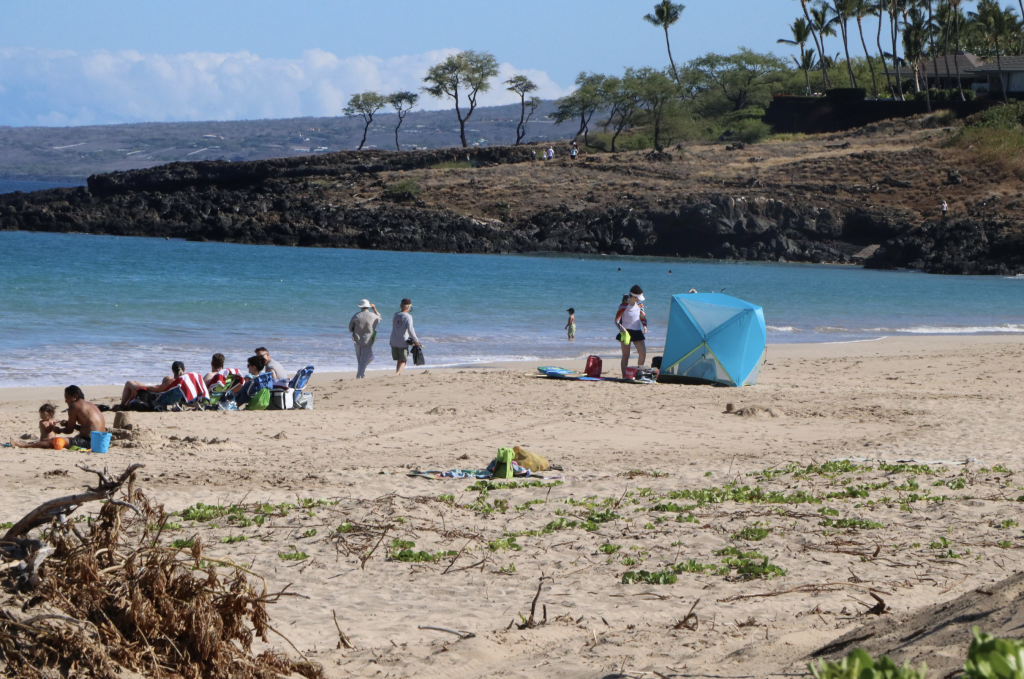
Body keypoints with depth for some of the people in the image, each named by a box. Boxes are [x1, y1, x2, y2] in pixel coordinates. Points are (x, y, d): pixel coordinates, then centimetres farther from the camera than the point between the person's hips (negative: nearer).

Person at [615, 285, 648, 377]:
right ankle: (624, 375, 0)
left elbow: (643, 317, 16)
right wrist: (621, 327, -31)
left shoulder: (639, 304, 3)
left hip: (637, 331, 5)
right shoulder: (624, 306, -13)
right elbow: (616, 320, -12)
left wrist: (644, 326, -2)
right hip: (626, 331, -5)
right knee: (626, 355, -3)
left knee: (643, 352, -3)